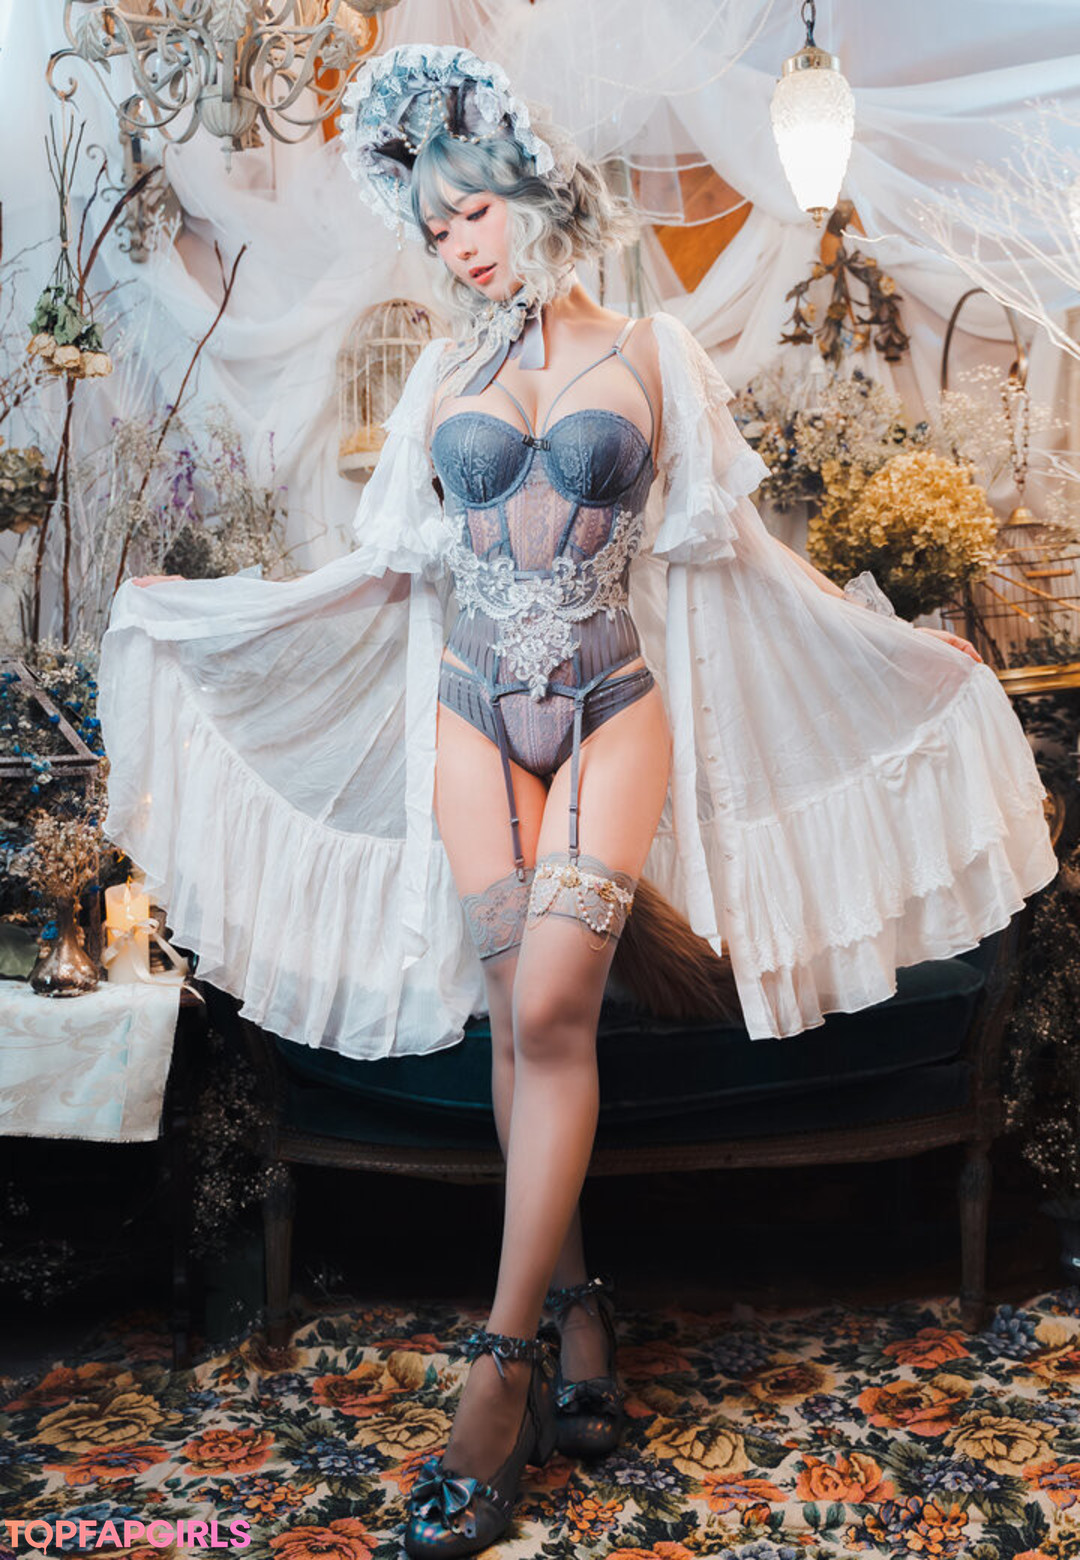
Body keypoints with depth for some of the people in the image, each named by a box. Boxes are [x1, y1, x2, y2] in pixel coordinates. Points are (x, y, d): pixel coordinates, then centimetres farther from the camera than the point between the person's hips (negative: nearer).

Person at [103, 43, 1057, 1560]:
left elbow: (723, 543, 10)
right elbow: (393, 563, 16)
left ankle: (505, 1359, -8)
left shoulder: (650, 357, 7)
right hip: (476, 715, 3)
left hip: (615, 709, -2)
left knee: (549, 1007, -14)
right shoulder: (446, 378, 13)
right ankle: (575, 1306, 12)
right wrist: (187, 606, 17)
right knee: (522, 1017, -1)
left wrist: (900, 645, 11)